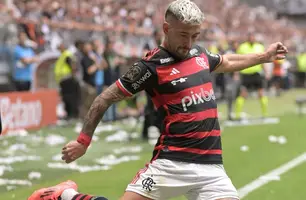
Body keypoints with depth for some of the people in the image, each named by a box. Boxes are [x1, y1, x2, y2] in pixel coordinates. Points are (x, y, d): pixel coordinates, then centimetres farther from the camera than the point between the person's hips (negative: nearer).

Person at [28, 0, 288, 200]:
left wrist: (264, 56, 42)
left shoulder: (199, 54, 12)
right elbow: (106, 99, -2)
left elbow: (226, 63, 36)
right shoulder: (152, 66, -8)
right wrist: (84, 140, -2)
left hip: (211, 165, 6)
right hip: (172, 162, -6)